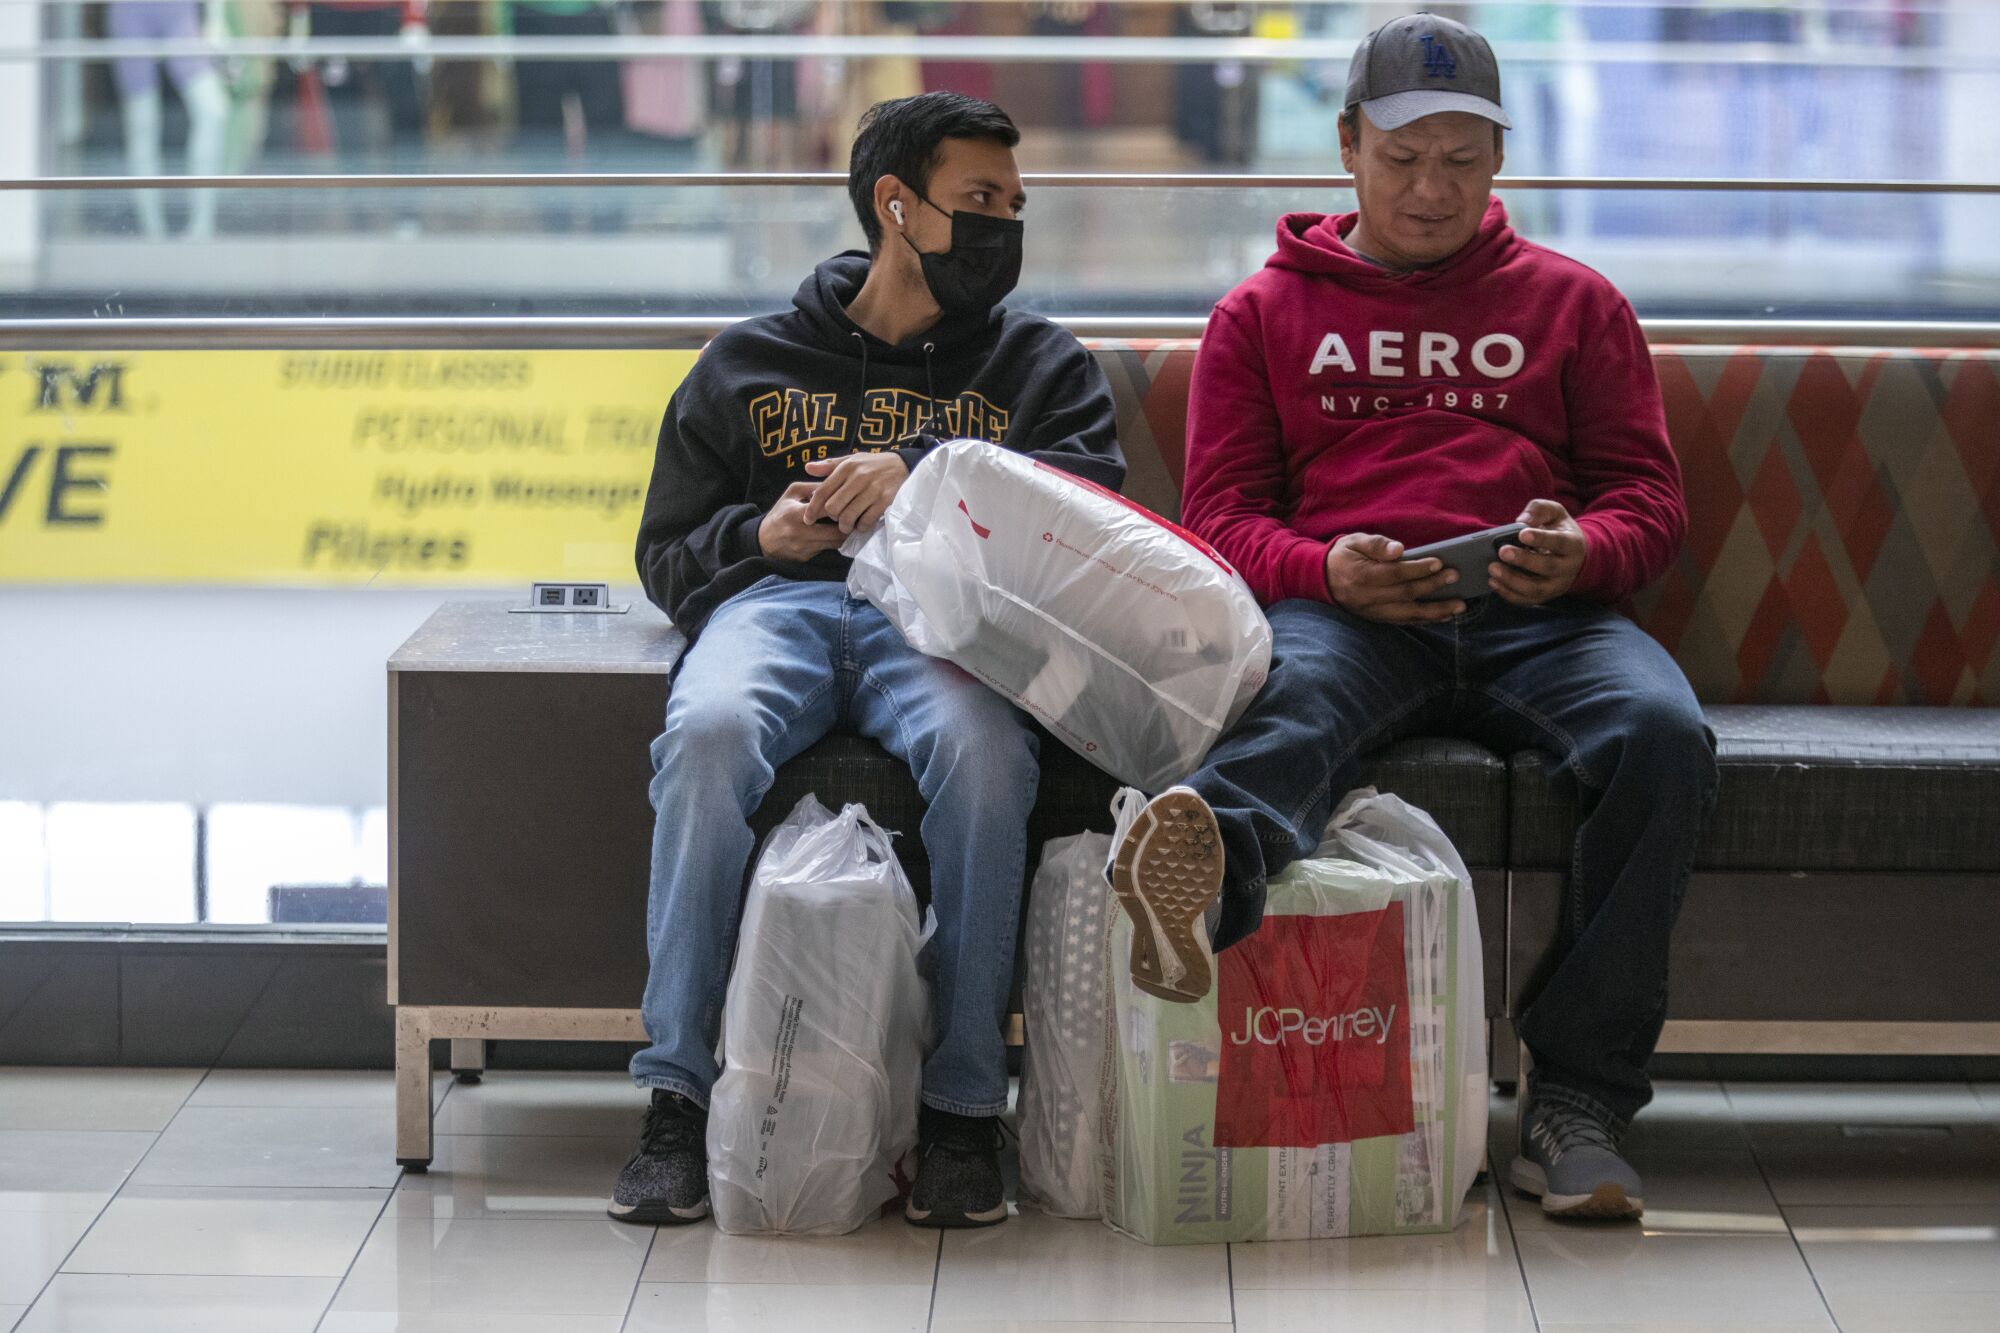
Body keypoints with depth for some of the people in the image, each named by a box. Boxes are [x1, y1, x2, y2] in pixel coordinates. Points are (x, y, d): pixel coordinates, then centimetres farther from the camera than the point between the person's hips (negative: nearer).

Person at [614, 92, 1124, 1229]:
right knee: (711, 731, -37)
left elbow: (1093, 486, 4)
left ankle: (964, 1107, -31)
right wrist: (758, 536, 1)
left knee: (984, 748, -38)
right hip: (774, 600, 1)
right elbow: (667, 554, 24)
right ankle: (678, 1096, -32)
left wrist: (925, 470, -9)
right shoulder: (748, 364, 27)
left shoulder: (1038, 361, 25)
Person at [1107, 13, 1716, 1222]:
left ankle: (1577, 1101, -34)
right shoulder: (1264, 313, 23)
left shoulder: (1574, 302, 25)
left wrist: (1581, 557, -9)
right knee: (1291, 701, -39)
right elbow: (1220, 513, 14)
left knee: (1665, 735, -33)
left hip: (1537, 617, 2)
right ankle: (1201, 877, -77)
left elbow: (1651, 498, 17)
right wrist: (1325, 571, -10)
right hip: (1339, 609, -1)